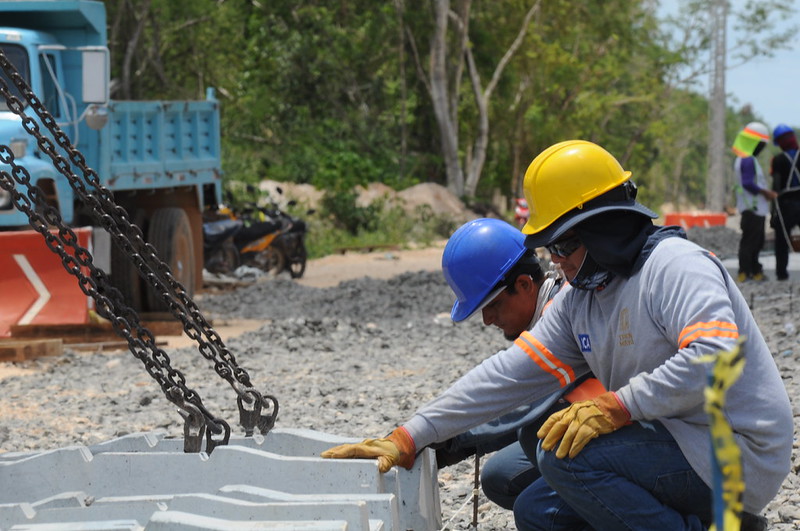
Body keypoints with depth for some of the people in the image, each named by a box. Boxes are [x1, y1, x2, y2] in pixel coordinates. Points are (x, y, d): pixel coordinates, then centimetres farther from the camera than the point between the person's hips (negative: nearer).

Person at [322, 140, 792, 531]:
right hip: (672, 445, 10)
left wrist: (616, 406, -30)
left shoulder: (675, 267, -16)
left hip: (736, 455, -10)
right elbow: (511, 374, 8)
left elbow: (716, 357, -31)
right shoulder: (580, 302, 11)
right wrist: (408, 439, 2)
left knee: (567, 456, -23)